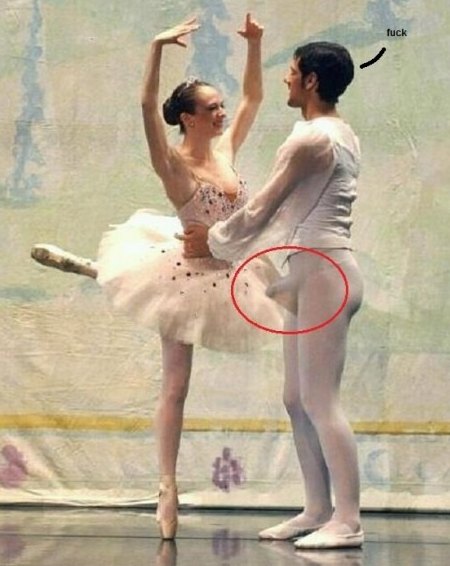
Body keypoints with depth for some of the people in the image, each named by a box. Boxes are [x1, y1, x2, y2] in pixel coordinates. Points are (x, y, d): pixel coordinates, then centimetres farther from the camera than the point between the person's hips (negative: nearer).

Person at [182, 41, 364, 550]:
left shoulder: (312, 138, -14)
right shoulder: (340, 134, 17)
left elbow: (263, 208, -10)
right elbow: (287, 212, 20)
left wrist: (214, 243, 4)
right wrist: (221, 236, 19)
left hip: (324, 272, -10)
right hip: (312, 272, 10)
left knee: (319, 401, -9)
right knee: (297, 399, 12)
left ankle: (348, 521, -7)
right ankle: (318, 510, 17)